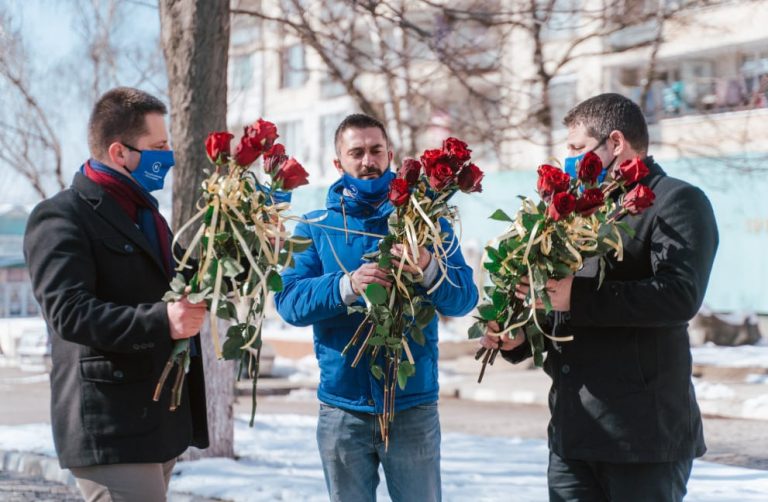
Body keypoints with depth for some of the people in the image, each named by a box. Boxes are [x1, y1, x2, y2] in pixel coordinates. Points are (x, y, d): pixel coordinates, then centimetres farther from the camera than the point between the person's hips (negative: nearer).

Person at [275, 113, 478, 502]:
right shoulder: (315, 227, 4)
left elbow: (464, 298, -7)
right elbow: (288, 300, -9)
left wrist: (428, 269, -28)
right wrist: (347, 286, -26)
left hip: (413, 406, -1)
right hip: (342, 408, 1)